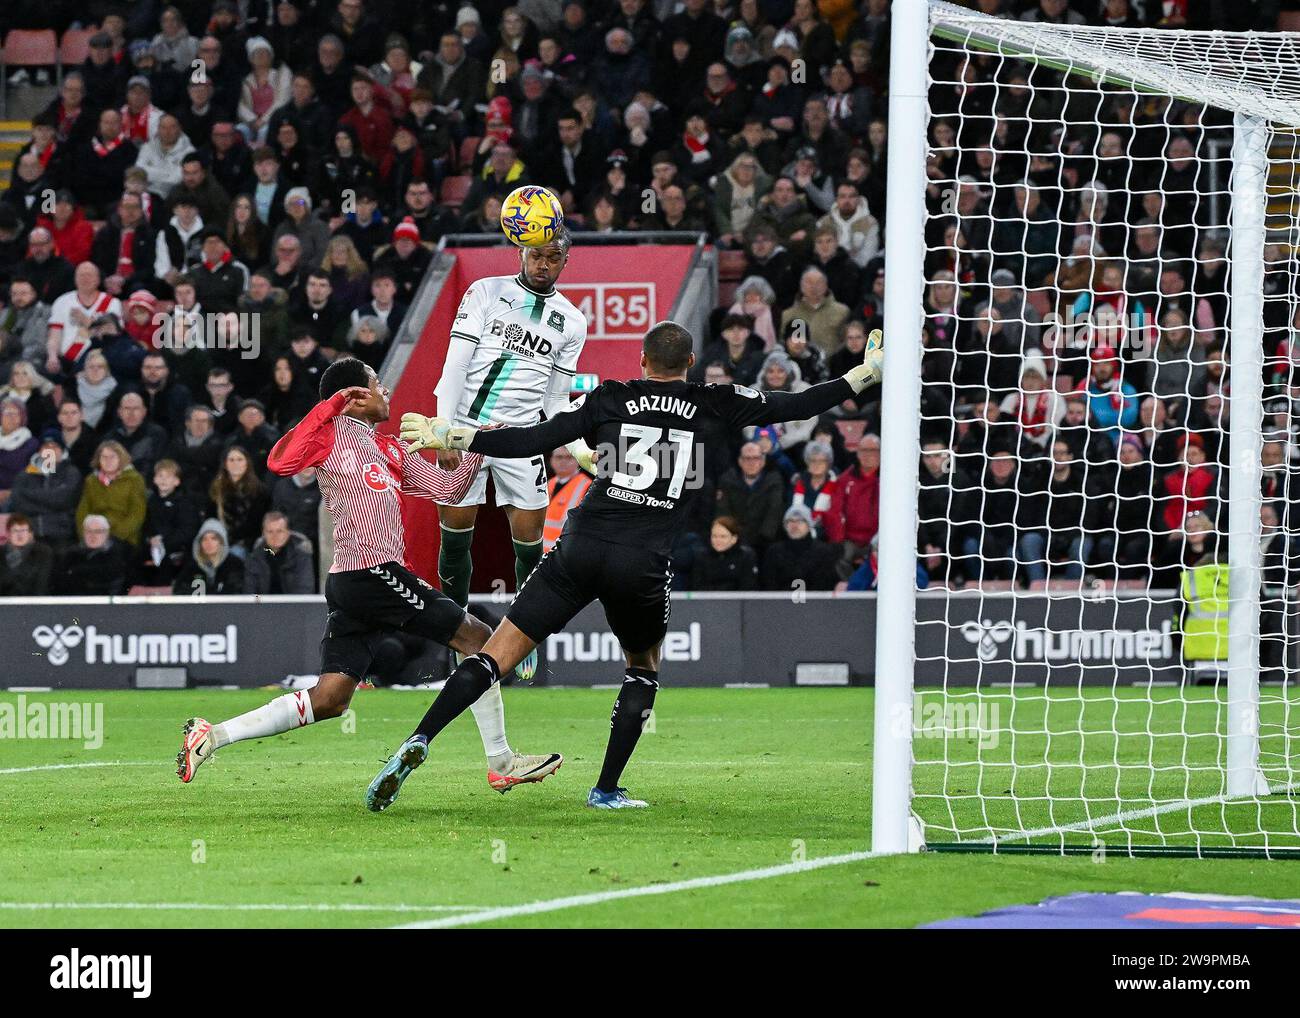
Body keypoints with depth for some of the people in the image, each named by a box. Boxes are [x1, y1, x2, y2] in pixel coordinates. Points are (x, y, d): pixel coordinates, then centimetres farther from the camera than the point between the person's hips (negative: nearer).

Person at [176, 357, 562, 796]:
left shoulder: (391, 448, 21)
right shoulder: (331, 434, -3)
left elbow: (447, 489, 25)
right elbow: (281, 461, -21)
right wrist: (329, 407, -21)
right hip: (373, 574, -9)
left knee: (329, 698, 4)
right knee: (476, 639, 0)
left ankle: (213, 736, 1)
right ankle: (501, 763, 4)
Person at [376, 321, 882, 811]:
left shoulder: (611, 398, 8)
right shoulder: (713, 406, 9)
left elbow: (534, 440, 1)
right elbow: (793, 406, 15)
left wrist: (447, 436, 5)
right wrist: (868, 372, 27)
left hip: (580, 549, 0)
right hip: (644, 564, 0)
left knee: (495, 656, 1)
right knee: (643, 667, 27)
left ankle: (418, 743, -16)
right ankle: (607, 789, 19)